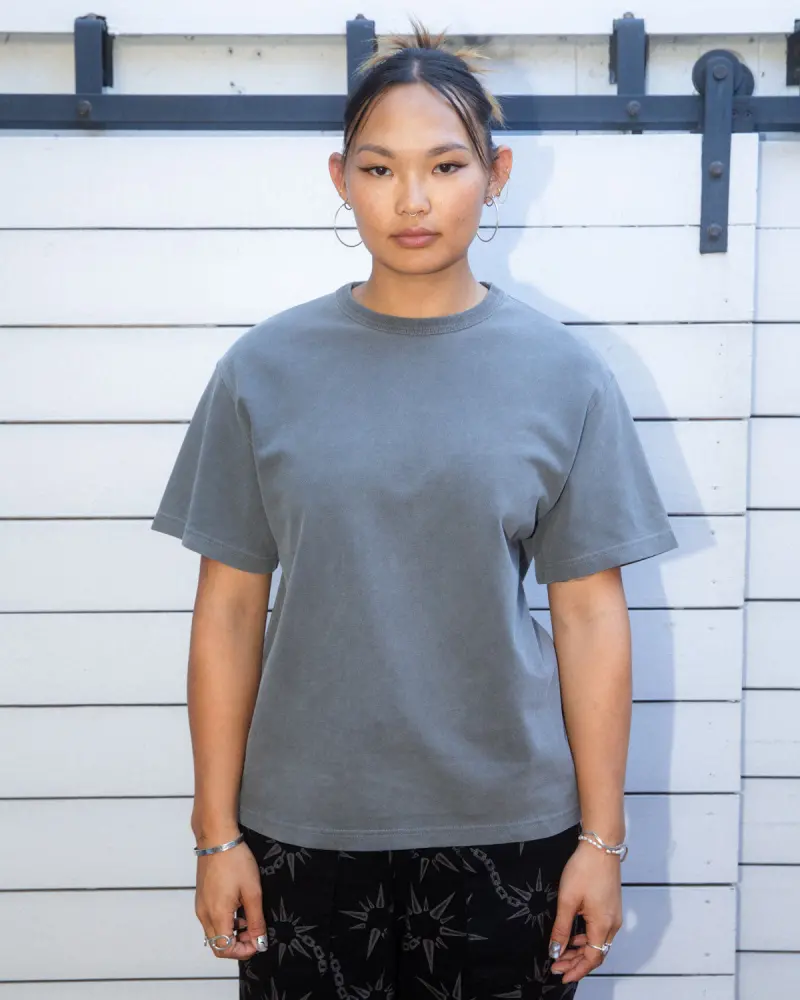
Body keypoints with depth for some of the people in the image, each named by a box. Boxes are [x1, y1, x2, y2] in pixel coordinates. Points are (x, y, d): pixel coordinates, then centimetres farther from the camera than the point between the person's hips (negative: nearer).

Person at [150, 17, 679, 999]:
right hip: (304, 824, 0)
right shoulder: (265, 369, -2)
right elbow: (229, 610, 0)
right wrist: (217, 832, 1)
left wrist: (602, 837, -1)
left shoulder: (564, 373, -2)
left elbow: (590, 614, -1)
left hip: (508, 821, 0)